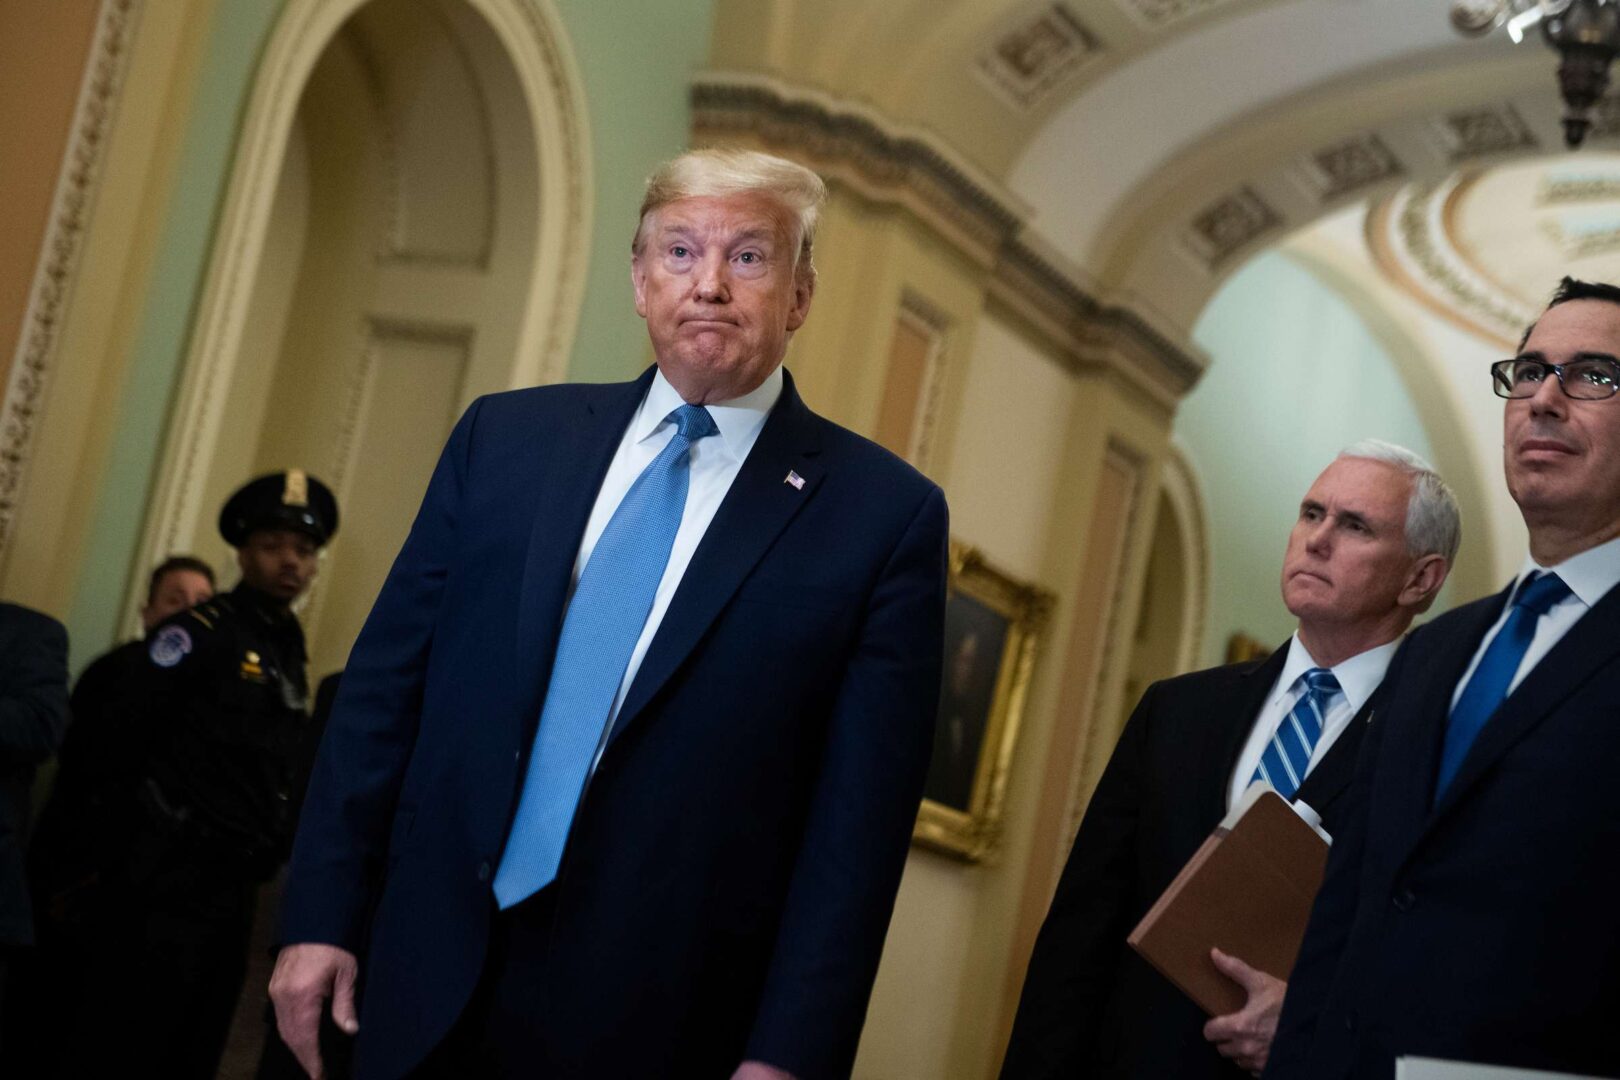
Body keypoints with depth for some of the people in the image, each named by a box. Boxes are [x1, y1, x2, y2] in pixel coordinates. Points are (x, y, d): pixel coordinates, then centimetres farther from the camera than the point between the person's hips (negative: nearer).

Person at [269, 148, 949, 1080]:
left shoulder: (885, 515, -4)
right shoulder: (505, 437, 7)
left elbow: (858, 818, -7)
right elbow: (386, 681, 7)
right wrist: (323, 914, 2)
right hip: (428, 989, 3)